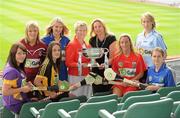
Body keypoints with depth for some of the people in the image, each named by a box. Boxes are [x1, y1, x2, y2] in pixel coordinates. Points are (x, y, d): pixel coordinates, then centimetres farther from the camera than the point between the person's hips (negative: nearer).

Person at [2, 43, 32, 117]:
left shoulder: (18, 67, 4)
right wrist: (22, 89, -19)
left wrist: (27, 86, 0)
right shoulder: (11, 71, -23)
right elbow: (5, 92, -24)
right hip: (15, 105, -8)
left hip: (21, 101, 8)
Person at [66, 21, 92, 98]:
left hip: (86, 76, 7)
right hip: (75, 76, -6)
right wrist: (80, 65, -21)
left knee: (87, 98, 5)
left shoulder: (87, 45, 15)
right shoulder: (72, 45, -6)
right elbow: (68, 63, -12)